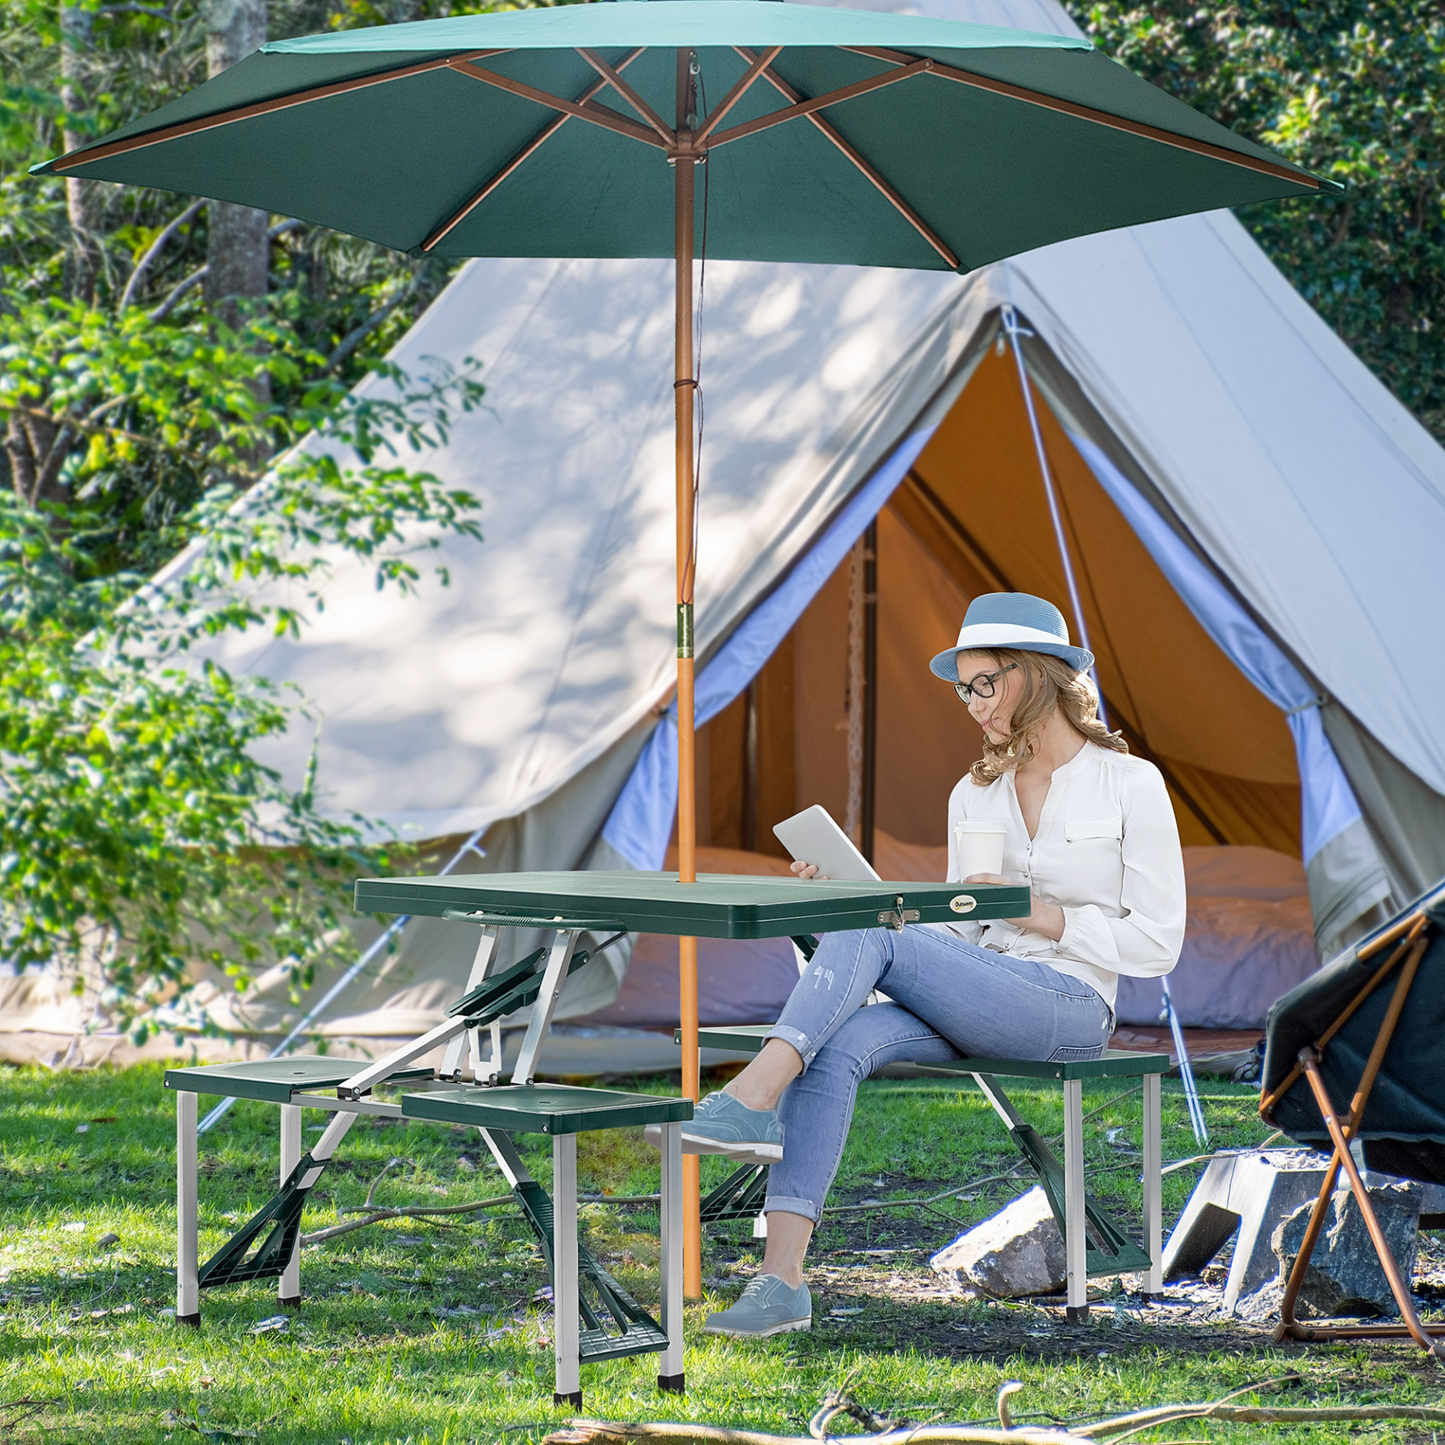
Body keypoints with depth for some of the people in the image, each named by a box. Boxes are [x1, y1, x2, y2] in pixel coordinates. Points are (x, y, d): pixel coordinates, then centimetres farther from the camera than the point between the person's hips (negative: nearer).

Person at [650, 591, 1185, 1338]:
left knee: (867, 938, -27)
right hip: (976, 1002, 5)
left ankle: (750, 1100, -37)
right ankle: (782, 1278, -35)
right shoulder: (974, 794, 18)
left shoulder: (1130, 784, 0)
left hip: (1068, 1008, -5)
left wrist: (1040, 914, -13)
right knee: (838, 1044, -27)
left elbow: (1157, 944, -3)